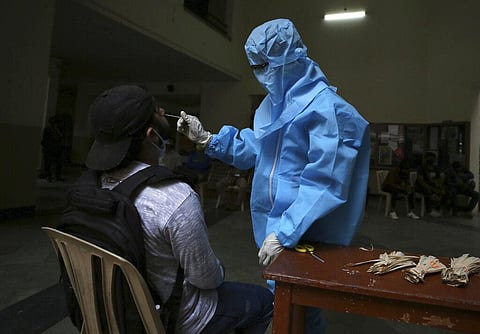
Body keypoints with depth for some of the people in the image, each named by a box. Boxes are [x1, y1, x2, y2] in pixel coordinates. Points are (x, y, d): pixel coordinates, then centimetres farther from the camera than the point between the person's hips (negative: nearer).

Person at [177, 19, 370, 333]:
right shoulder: (274, 102, 10)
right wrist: (206, 138, 4)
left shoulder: (325, 108, -19)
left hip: (304, 232, -8)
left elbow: (323, 183, -24)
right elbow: (254, 150, 13)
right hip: (272, 220, 8)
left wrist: (285, 233, -26)